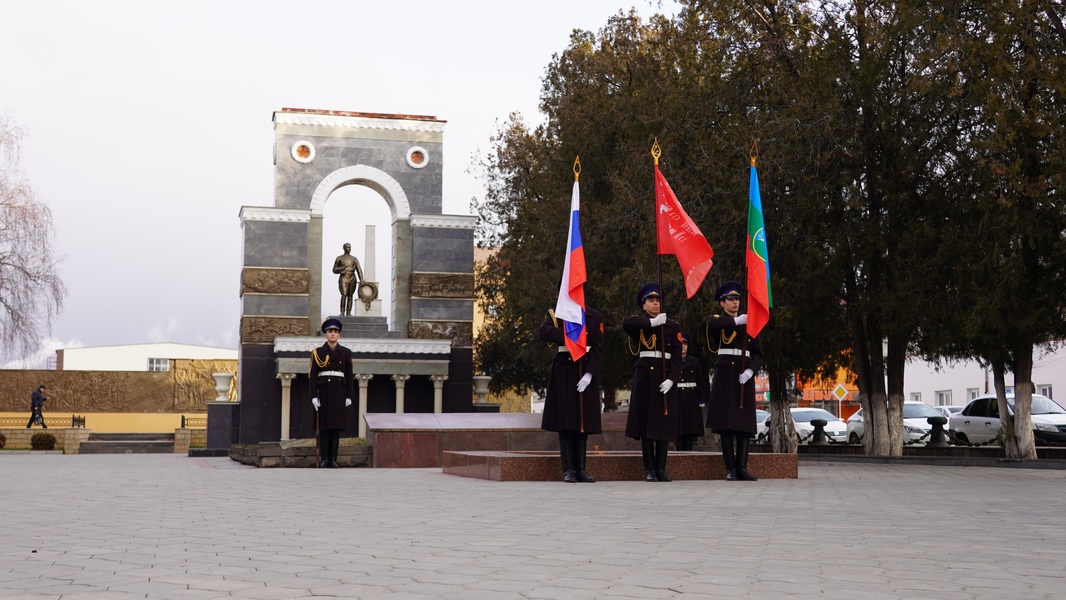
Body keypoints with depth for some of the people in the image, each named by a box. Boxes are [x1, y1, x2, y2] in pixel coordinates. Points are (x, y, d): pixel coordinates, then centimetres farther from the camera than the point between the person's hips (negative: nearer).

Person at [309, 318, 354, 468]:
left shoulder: (346, 353, 8)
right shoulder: (317, 352, 4)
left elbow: (350, 376, 8)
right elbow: (313, 376, 1)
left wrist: (349, 396, 1)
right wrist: (313, 396, -6)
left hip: (339, 392, 1)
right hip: (323, 392, -1)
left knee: (336, 426, 0)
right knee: (323, 426, -1)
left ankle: (333, 459, 3)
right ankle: (325, 458, 4)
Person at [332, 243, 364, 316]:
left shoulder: (354, 259, 13)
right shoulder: (339, 258, 8)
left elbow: (359, 270, 5)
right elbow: (334, 270, 8)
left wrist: (361, 280, -9)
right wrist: (343, 267, -10)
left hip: (352, 279, 3)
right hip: (343, 279, -3)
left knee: (350, 296, 2)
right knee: (344, 295, -18)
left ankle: (348, 313, 4)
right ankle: (342, 312, -19)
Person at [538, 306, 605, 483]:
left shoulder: (596, 317, 8)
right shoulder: (556, 313, 6)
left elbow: (598, 348, -1)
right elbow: (543, 332, -14)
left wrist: (589, 373, -12)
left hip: (586, 373, 2)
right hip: (564, 373, -1)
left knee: (584, 422, 4)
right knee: (565, 423, -2)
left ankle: (581, 469, 10)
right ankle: (568, 470, 3)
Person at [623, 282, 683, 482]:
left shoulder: (673, 326, 9)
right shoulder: (639, 324, 8)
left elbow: (677, 356, 0)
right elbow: (626, 323, -18)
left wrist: (671, 379, -13)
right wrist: (652, 322, -19)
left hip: (665, 377, 0)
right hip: (644, 376, 0)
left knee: (664, 423, -1)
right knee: (645, 422, -2)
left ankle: (661, 468, 6)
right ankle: (649, 470, 2)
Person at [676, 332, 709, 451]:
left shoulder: (695, 362, 11)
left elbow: (701, 382, 9)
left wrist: (703, 399, 1)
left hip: (692, 400, 2)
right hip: (677, 400, -2)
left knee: (691, 429, 0)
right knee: (679, 430, -5)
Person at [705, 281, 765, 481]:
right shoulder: (717, 320, 7)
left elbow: (758, 354, 11)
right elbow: (712, 325, -22)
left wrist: (750, 371, -7)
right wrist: (737, 321, -18)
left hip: (744, 376, 3)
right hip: (725, 374, -3)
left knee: (745, 423, -1)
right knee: (726, 422, -6)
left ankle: (742, 468, 2)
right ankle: (730, 469, -3)